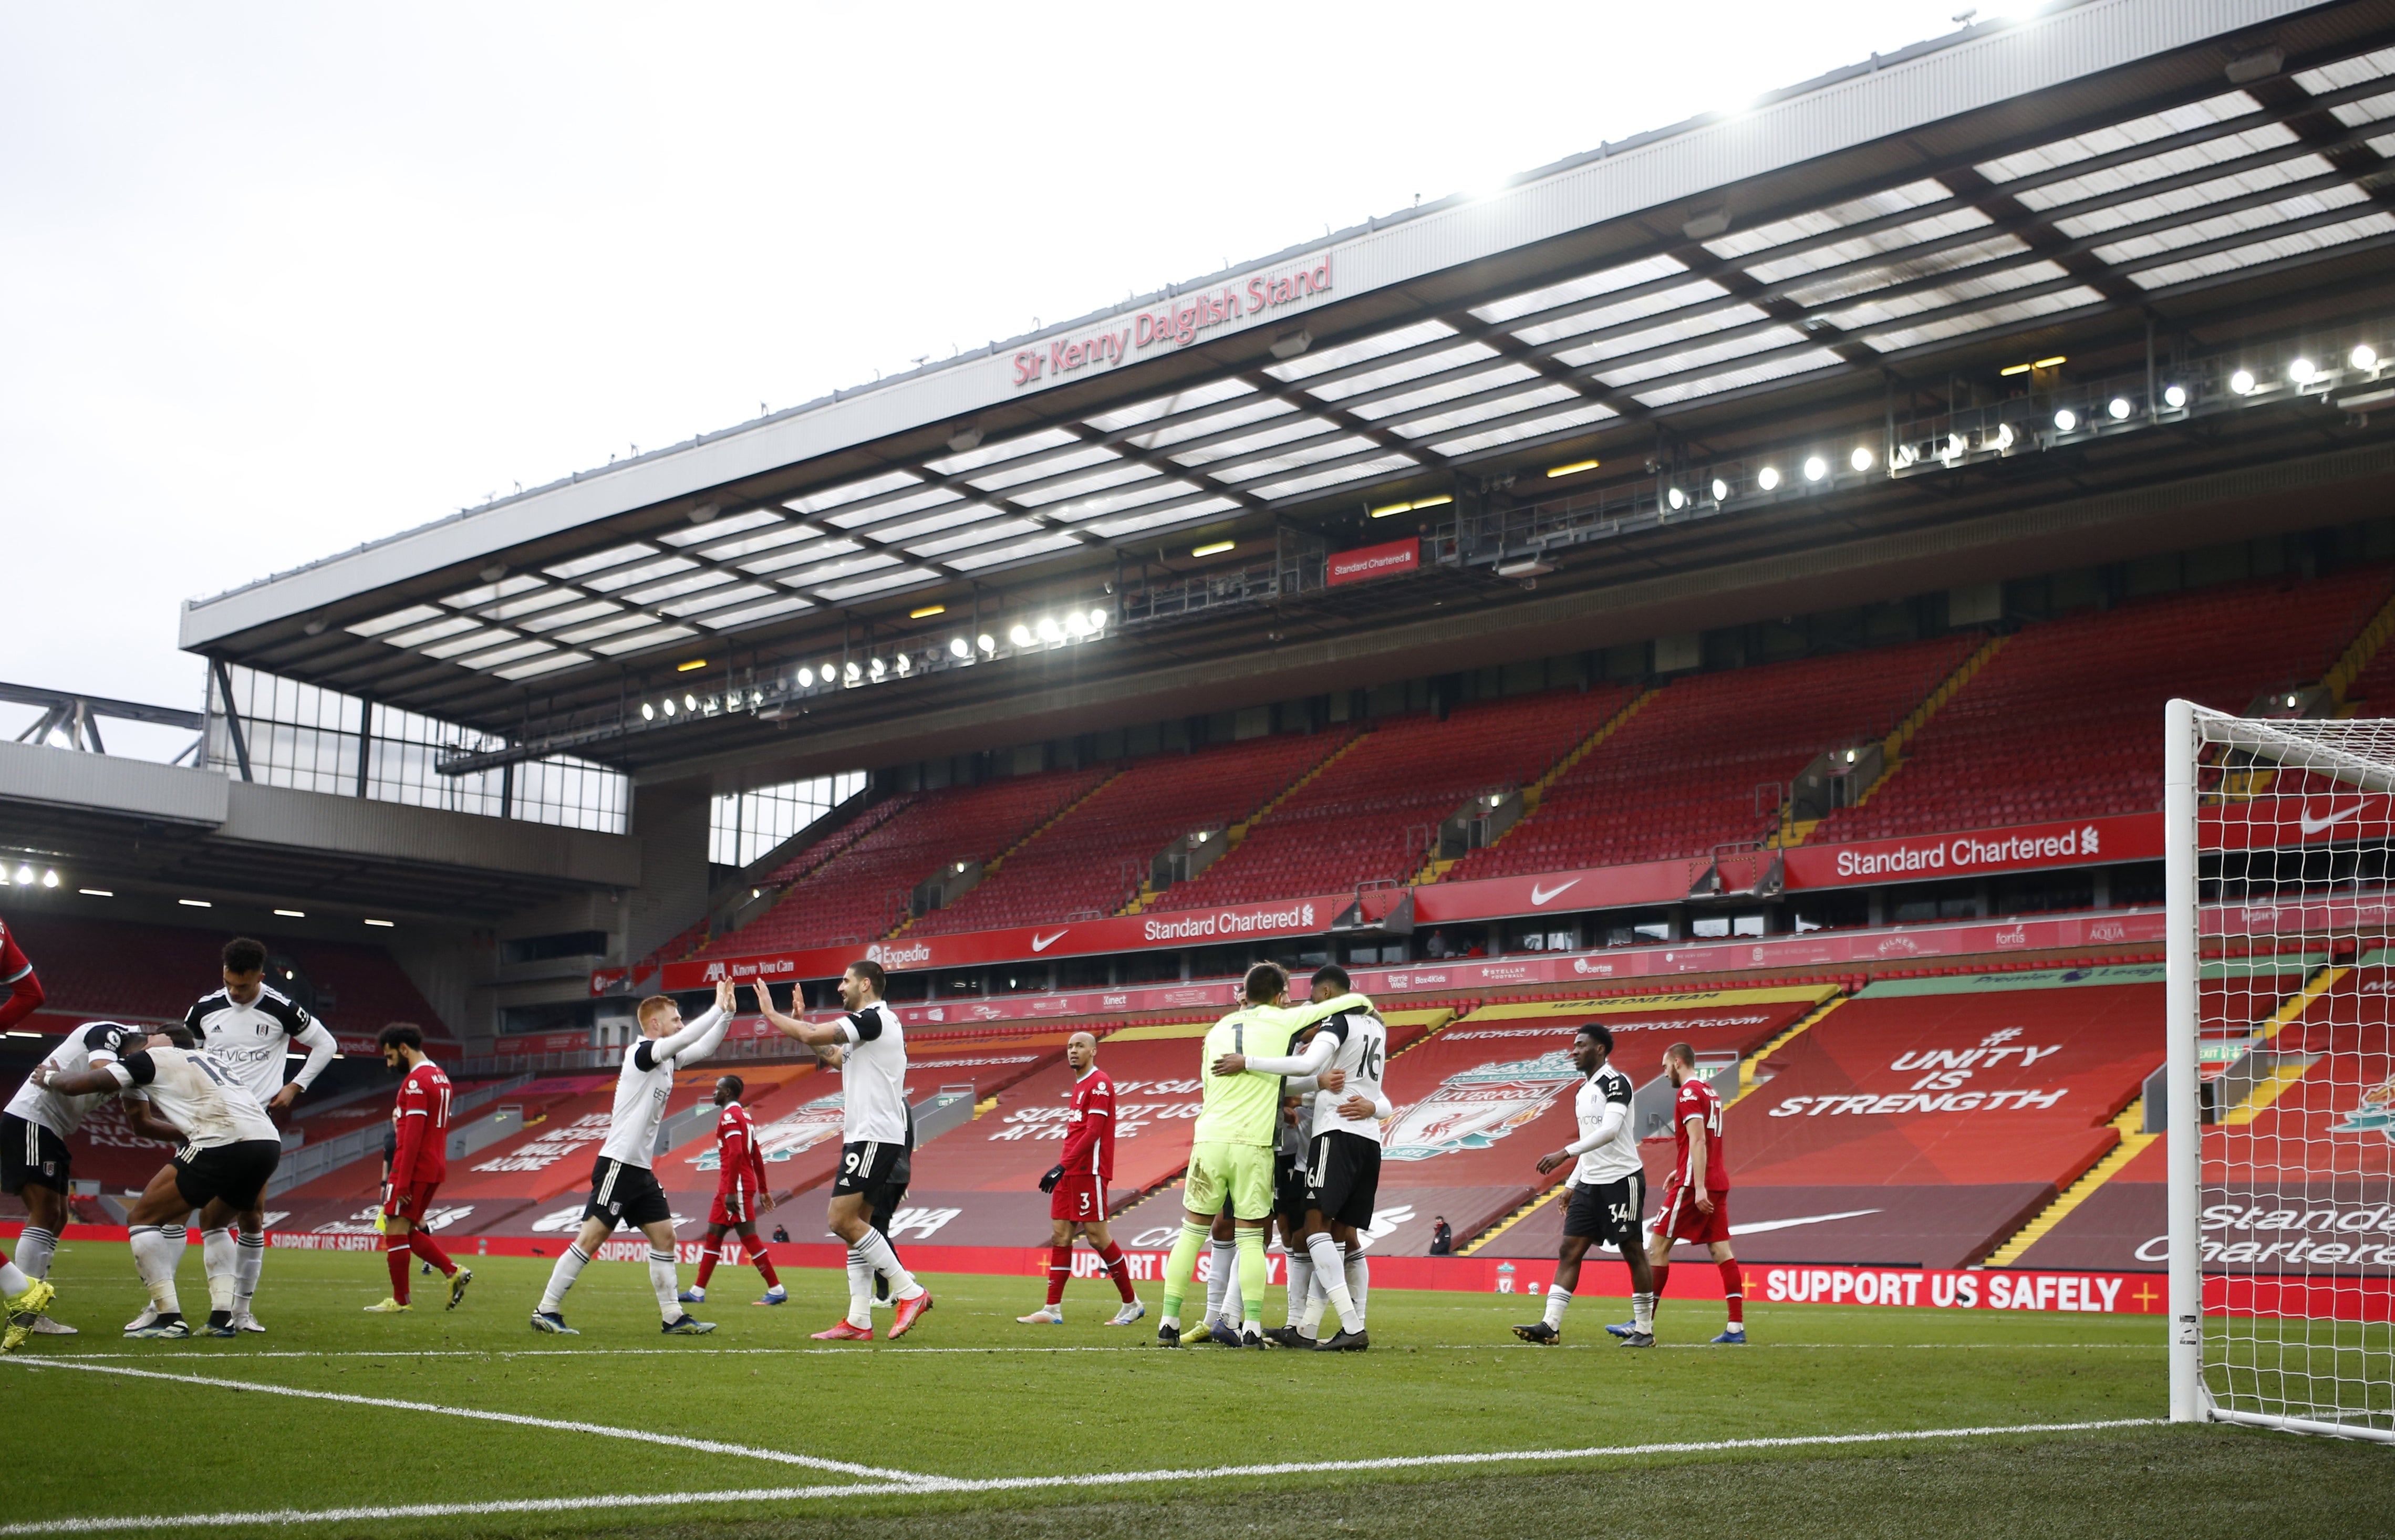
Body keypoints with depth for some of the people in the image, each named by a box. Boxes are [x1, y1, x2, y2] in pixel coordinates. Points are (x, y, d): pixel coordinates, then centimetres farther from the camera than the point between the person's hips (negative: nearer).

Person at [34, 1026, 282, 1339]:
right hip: (270, 1141, 7)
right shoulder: (208, 1059, 34)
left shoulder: (153, 1058, 15)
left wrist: (50, 1076, 33)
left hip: (224, 1143, -7)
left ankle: (170, 1318, 0)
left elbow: (74, 1085, 16)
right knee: (213, 1223, 31)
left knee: (142, 1219, 9)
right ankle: (222, 1318, 16)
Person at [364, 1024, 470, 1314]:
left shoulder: (416, 1081, -14)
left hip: (414, 1168, -9)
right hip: (434, 1169, 9)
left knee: (395, 1230, -2)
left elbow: (413, 1135, -20)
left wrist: (402, 1180, -21)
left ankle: (400, 1301, 1)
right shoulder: (440, 1077, 16)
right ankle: (454, 1272, 5)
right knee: (408, 1231, 15)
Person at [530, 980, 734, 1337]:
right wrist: (719, 1008, -17)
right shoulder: (640, 1053, -11)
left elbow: (702, 1047, 21)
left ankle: (674, 1317, 8)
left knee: (664, 1236, 6)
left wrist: (727, 1013, 7)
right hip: (618, 1164, -9)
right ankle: (546, 1311, -2)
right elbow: (685, 1039, -24)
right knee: (591, 1237, -9)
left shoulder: (667, 1059, 14)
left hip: (641, 1171, 9)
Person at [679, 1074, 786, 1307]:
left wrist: (731, 1191, -24)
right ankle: (698, 1292, 15)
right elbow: (757, 1157, 19)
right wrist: (762, 1190, 22)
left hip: (737, 1187, -10)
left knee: (749, 1238, -8)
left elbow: (736, 1153, -23)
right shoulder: (745, 1115, 18)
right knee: (713, 1236, 11)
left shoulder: (729, 1115, -12)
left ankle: (776, 1290, -5)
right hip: (728, 1188, 10)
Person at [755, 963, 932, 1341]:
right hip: (866, 1137, 10)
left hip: (873, 1136, -10)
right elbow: (839, 1057, 32)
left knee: (842, 1219, -13)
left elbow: (813, 1036, -20)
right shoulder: (877, 1023, 20)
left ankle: (909, 1291, -12)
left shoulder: (873, 1018, -12)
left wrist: (771, 1014, -5)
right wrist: (799, 1022, 24)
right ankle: (859, 1321, 5)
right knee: (856, 1224, 7)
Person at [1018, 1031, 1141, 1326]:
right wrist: (1064, 1169, 17)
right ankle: (1053, 1310, 3)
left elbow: (1093, 1132, -18)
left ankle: (1131, 1304, 6)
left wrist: (1062, 1167, -21)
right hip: (1070, 1172, 9)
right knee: (1060, 1236, 4)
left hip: (1089, 1172, -9)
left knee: (1098, 1237, -5)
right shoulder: (1079, 1085, 19)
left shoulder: (1100, 1083, -10)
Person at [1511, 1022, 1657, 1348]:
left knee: (1633, 1253, -1)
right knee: (1570, 1250, -1)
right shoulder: (1583, 1091, 17)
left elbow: (1610, 1131, -25)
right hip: (1590, 1183, 9)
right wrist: (1572, 1185, 21)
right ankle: (1550, 1326, -5)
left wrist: (1566, 1153, -30)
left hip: (1622, 1178, -9)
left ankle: (1645, 1330, 8)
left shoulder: (1616, 1082, -12)